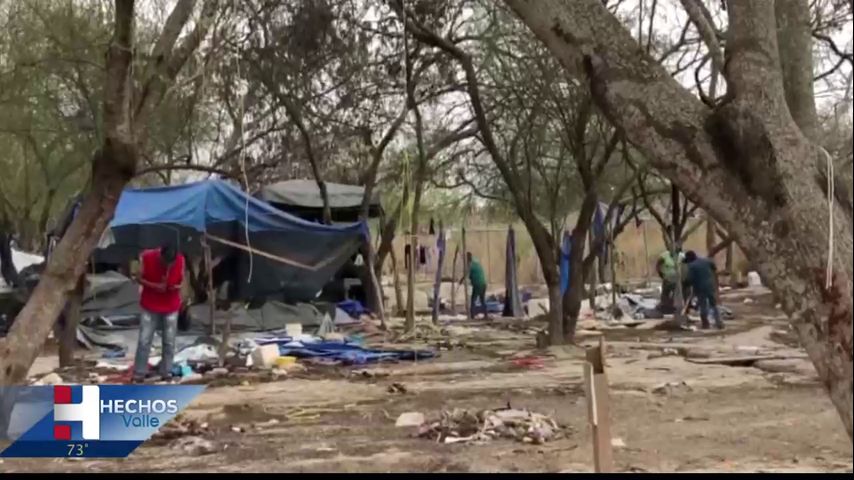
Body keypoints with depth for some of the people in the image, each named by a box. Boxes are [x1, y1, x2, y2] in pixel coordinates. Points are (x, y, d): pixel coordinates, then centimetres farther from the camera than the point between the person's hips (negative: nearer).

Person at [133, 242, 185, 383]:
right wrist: (155, 286, -22)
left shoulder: (180, 260, -14)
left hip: (171, 307, 1)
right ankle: (139, 373, 9)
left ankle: (166, 373, 16)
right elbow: (140, 279, -6)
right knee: (144, 341, -1)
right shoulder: (147, 257, -17)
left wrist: (177, 286, -22)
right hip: (150, 306, -1)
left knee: (169, 342, 5)